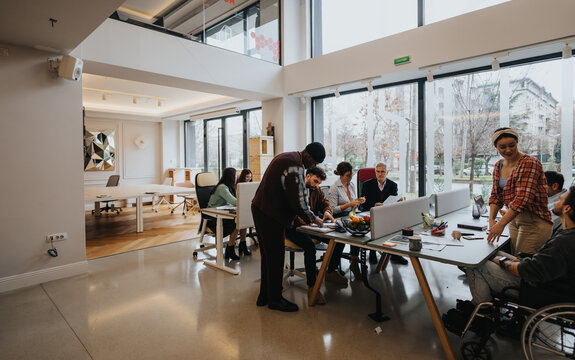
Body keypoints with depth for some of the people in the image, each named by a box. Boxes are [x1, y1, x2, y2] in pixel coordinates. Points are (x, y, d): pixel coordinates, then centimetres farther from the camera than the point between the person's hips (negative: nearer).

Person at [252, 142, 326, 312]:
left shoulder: (286, 157, 14)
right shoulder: (295, 166, -20)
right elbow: (298, 200, -21)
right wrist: (312, 219, -5)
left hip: (261, 209, 11)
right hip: (270, 215, -11)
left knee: (268, 255, 17)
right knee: (276, 256, 1)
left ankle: (264, 295, 30)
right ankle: (275, 299, 16)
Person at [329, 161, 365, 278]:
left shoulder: (352, 185, 11)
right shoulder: (334, 188, -10)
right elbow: (333, 209, -13)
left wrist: (359, 202, -3)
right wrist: (349, 204, -21)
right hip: (339, 218, -5)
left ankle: (354, 260, -13)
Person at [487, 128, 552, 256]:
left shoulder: (530, 163, -12)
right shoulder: (498, 166, 10)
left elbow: (523, 198, -22)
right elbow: (495, 195, 12)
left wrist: (501, 223, -25)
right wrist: (491, 219, -2)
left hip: (533, 221, -6)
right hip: (513, 219, 7)